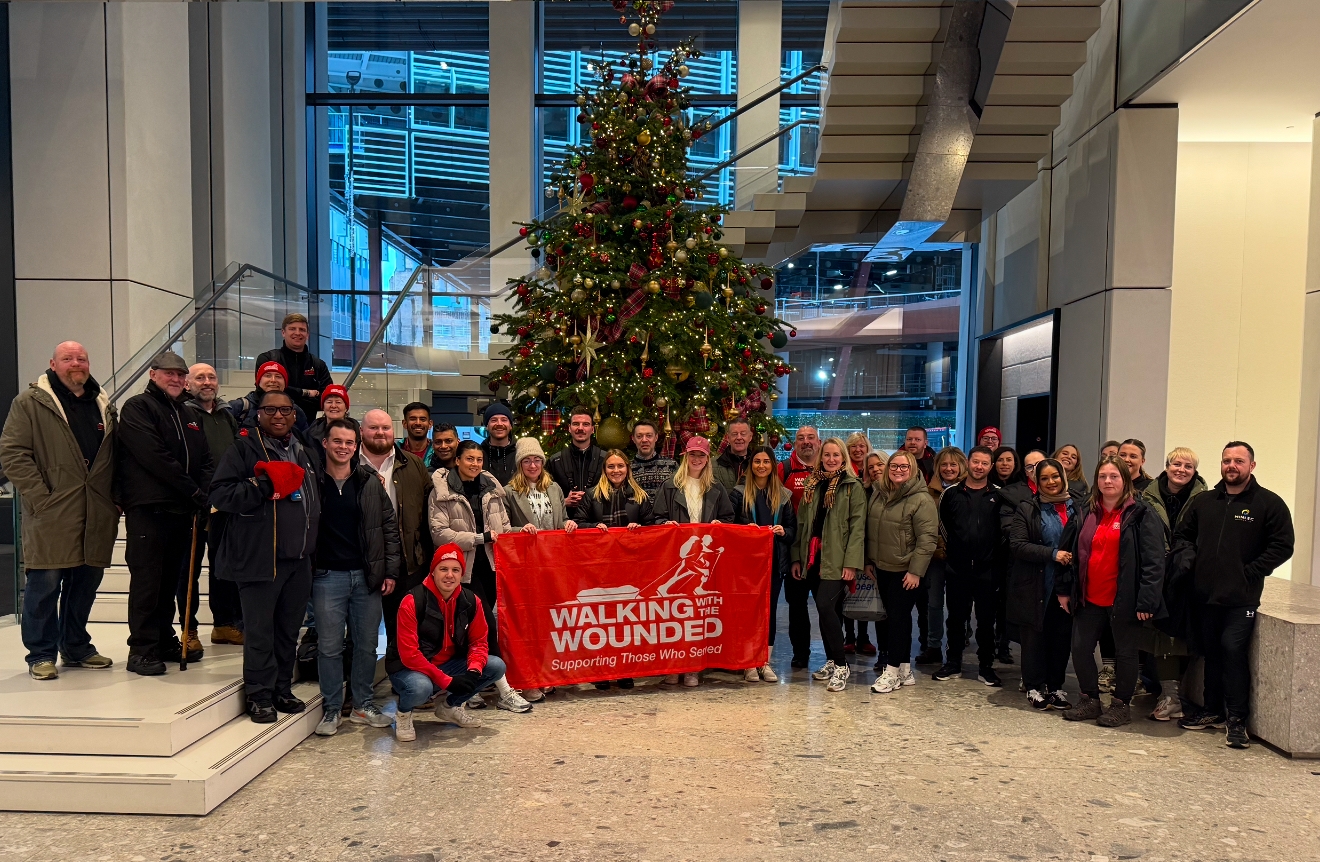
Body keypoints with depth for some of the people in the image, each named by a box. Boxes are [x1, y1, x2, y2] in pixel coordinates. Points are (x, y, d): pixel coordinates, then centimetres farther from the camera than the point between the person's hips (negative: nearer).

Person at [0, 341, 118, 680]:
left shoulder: (105, 405, 16)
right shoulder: (30, 402, -1)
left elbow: (115, 457, 21)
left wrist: (114, 499, 11)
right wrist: (40, 496, -14)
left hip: (95, 516, 5)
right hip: (51, 515, -5)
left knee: (86, 582, 12)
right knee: (45, 584, 0)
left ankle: (76, 647, 26)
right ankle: (41, 655, 13)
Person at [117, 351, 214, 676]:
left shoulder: (189, 414, 20)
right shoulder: (137, 408, -3)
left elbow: (205, 460, 16)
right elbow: (154, 456, -15)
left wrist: (203, 492, -3)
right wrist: (192, 491, -14)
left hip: (182, 511, 7)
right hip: (148, 508, -7)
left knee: (171, 579, 12)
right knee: (147, 580, -5)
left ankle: (165, 639, 21)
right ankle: (142, 649, 1)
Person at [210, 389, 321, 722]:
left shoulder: (307, 454, 16)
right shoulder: (243, 449, -4)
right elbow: (221, 494, -13)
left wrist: (312, 542, 16)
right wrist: (265, 485, -20)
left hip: (299, 557, 6)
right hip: (259, 556, -6)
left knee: (289, 629, 13)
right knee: (260, 631, 0)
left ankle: (282, 689, 25)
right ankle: (260, 695, 12)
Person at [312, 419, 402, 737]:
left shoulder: (370, 481, 5)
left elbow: (389, 526, 6)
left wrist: (391, 570, 1)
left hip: (367, 575, 2)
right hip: (328, 576, -2)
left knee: (366, 644, 9)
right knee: (329, 646, 3)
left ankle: (363, 705, 22)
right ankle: (331, 709, 17)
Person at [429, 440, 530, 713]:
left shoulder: (491, 487, 12)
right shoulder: (441, 491, -3)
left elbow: (503, 527, 18)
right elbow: (439, 533, -11)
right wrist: (480, 538, -14)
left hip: (490, 563, 5)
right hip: (464, 567, -5)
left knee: (482, 623, 8)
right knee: (486, 623, -8)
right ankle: (504, 691, -5)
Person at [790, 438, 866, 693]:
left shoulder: (853, 487, -2)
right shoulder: (811, 485, 14)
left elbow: (857, 526, -7)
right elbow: (802, 524, 14)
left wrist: (851, 562, -15)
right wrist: (796, 557, 7)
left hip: (836, 559, -5)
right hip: (813, 557, 5)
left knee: (826, 607, -15)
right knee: (825, 611, 9)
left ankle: (841, 665, -3)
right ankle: (831, 662, 22)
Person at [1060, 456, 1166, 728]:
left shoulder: (1141, 515, -8)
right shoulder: (1087, 513, 9)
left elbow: (1154, 560, -13)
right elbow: (1074, 552, 14)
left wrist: (1146, 600, -18)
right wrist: (1065, 589, 11)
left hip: (1124, 600, -5)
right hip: (1089, 598, 6)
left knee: (1125, 653, 9)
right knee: (1080, 648, 8)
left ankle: (1121, 704, 25)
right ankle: (1090, 700, 25)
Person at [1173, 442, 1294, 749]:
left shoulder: (1269, 503, -1)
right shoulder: (1203, 501, 12)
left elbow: (1282, 546, -5)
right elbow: (1182, 534, 20)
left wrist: (1251, 572, -11)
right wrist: (1190, 557, 1)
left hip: (1241, 598, -5)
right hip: (1205, 594, 5)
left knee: (1233, 650, -10)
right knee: (1211, 652, 13)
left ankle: (1237, 718, 2)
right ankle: (1212, 711, 25)